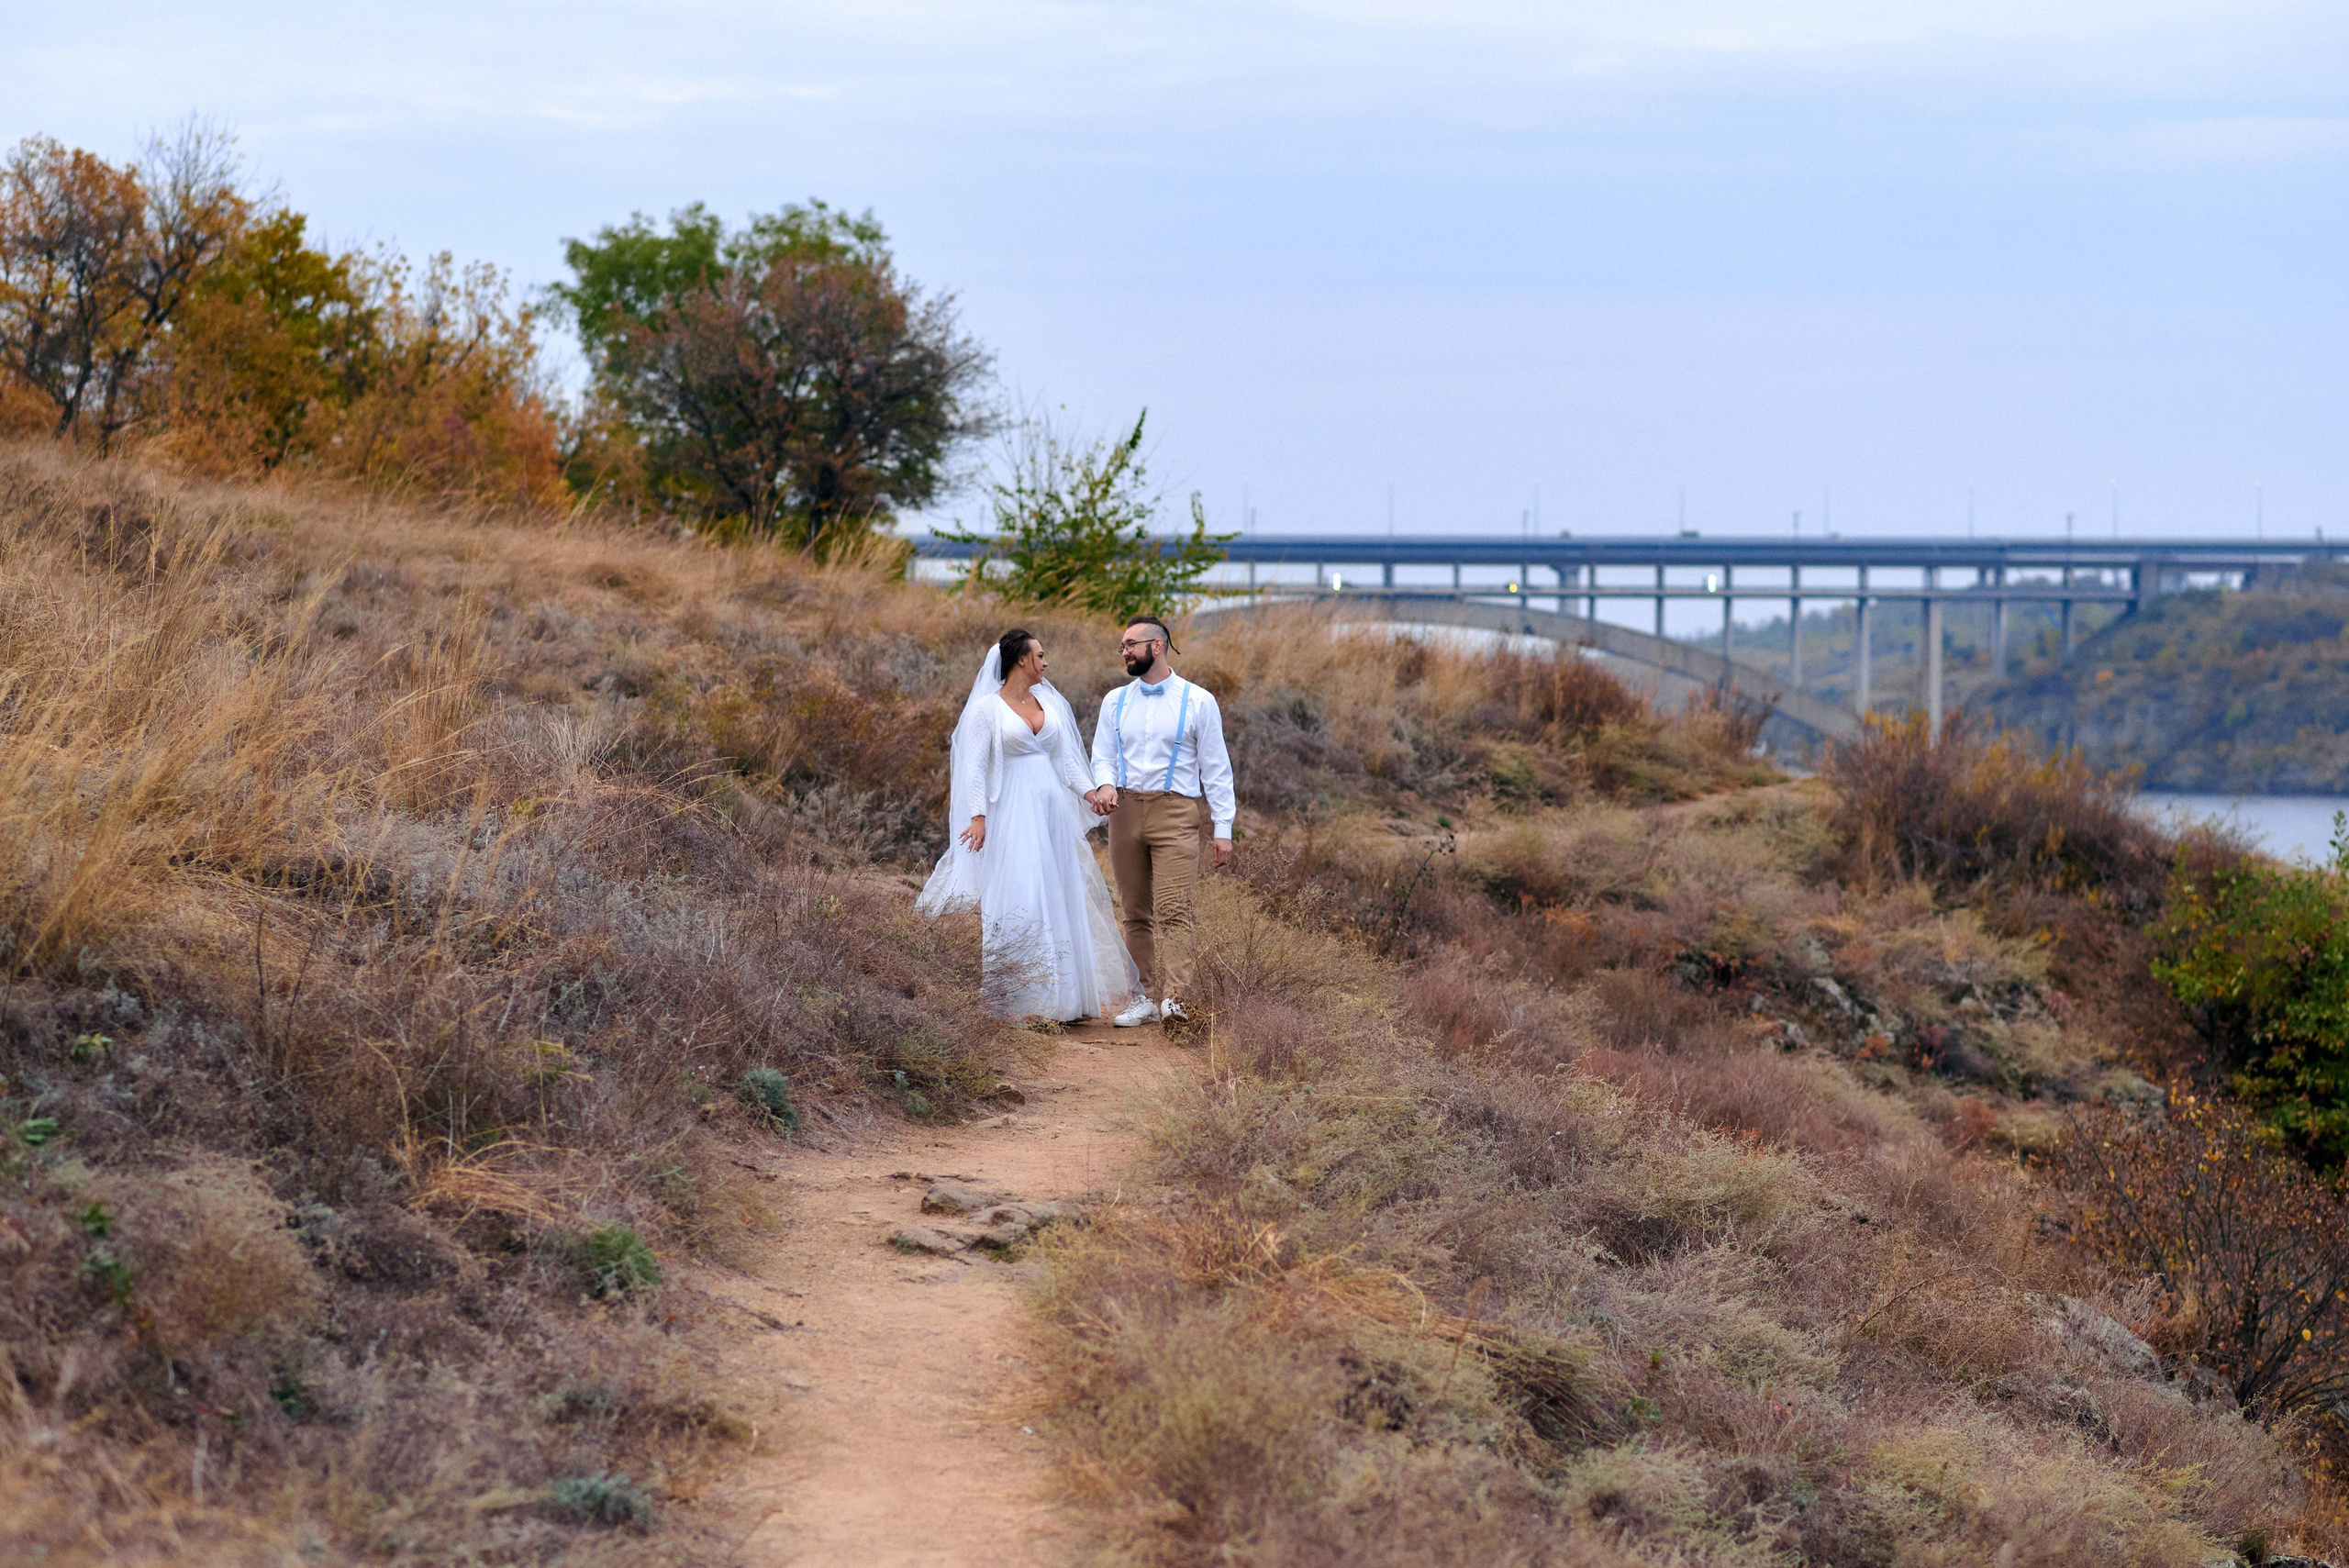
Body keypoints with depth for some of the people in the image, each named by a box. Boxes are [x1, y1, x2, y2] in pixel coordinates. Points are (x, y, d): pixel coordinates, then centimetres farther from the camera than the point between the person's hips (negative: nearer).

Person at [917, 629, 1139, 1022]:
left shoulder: (1049, 703, 13)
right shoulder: (986, 708, -3)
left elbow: (1067, 760, 14)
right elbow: (975, 766, -8)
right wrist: (977, 816, -18)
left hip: (1055, 811, 6)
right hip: (1014, 815, -6)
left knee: (1064, 897, 7)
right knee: (1019, 903, -9)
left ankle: (1065, 995, 13)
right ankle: (1017, 999, -5)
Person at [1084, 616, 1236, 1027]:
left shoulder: (1198, 701, 2)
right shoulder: (1115, 701, 14)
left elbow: (1216, 768, 3)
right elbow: (1102, 757, 13)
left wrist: (1223, 828, -2)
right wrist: (1105, 784, -11)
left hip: (1177, 814, -5)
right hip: (1126, 811, 5)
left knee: (1173, 911, -16)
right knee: (1136, 914, 7)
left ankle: (1175, 1000, -24)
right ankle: (1145, 999, 11)